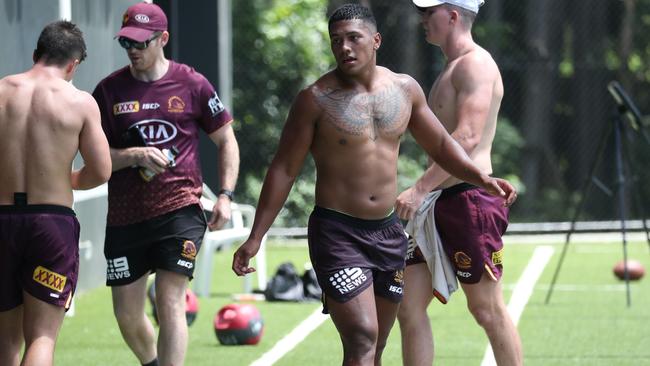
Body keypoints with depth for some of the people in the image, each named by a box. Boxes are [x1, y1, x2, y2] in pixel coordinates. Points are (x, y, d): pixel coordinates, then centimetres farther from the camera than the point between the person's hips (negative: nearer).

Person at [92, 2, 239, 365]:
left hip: (180, 209, -3)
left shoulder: (192, 85, 0)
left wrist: (226, 196, -2)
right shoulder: (110, 89, 3)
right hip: (125, 215, 3)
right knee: (127, 315, 10)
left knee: (170, 303, -14)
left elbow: (227, 141, 9)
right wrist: (135, 155, -16)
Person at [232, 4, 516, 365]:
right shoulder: (316, 99, -7)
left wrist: (481, 178, 2)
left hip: (388, 232, 5)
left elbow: (441, 145, 18)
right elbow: (284, 170, -5)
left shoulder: (405, 89, 6)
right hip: (337, 232, -5)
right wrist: (255, 237, -9)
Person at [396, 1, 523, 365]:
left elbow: (468, 137, -22)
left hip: (470, 199, -10)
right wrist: (426, 193, 22)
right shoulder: (452, 68, 20)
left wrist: (420, 189, -25)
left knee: (488, 310, -3)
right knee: (409, 305, 4)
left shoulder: (475, 63, -11)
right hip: (442, 202, 10)